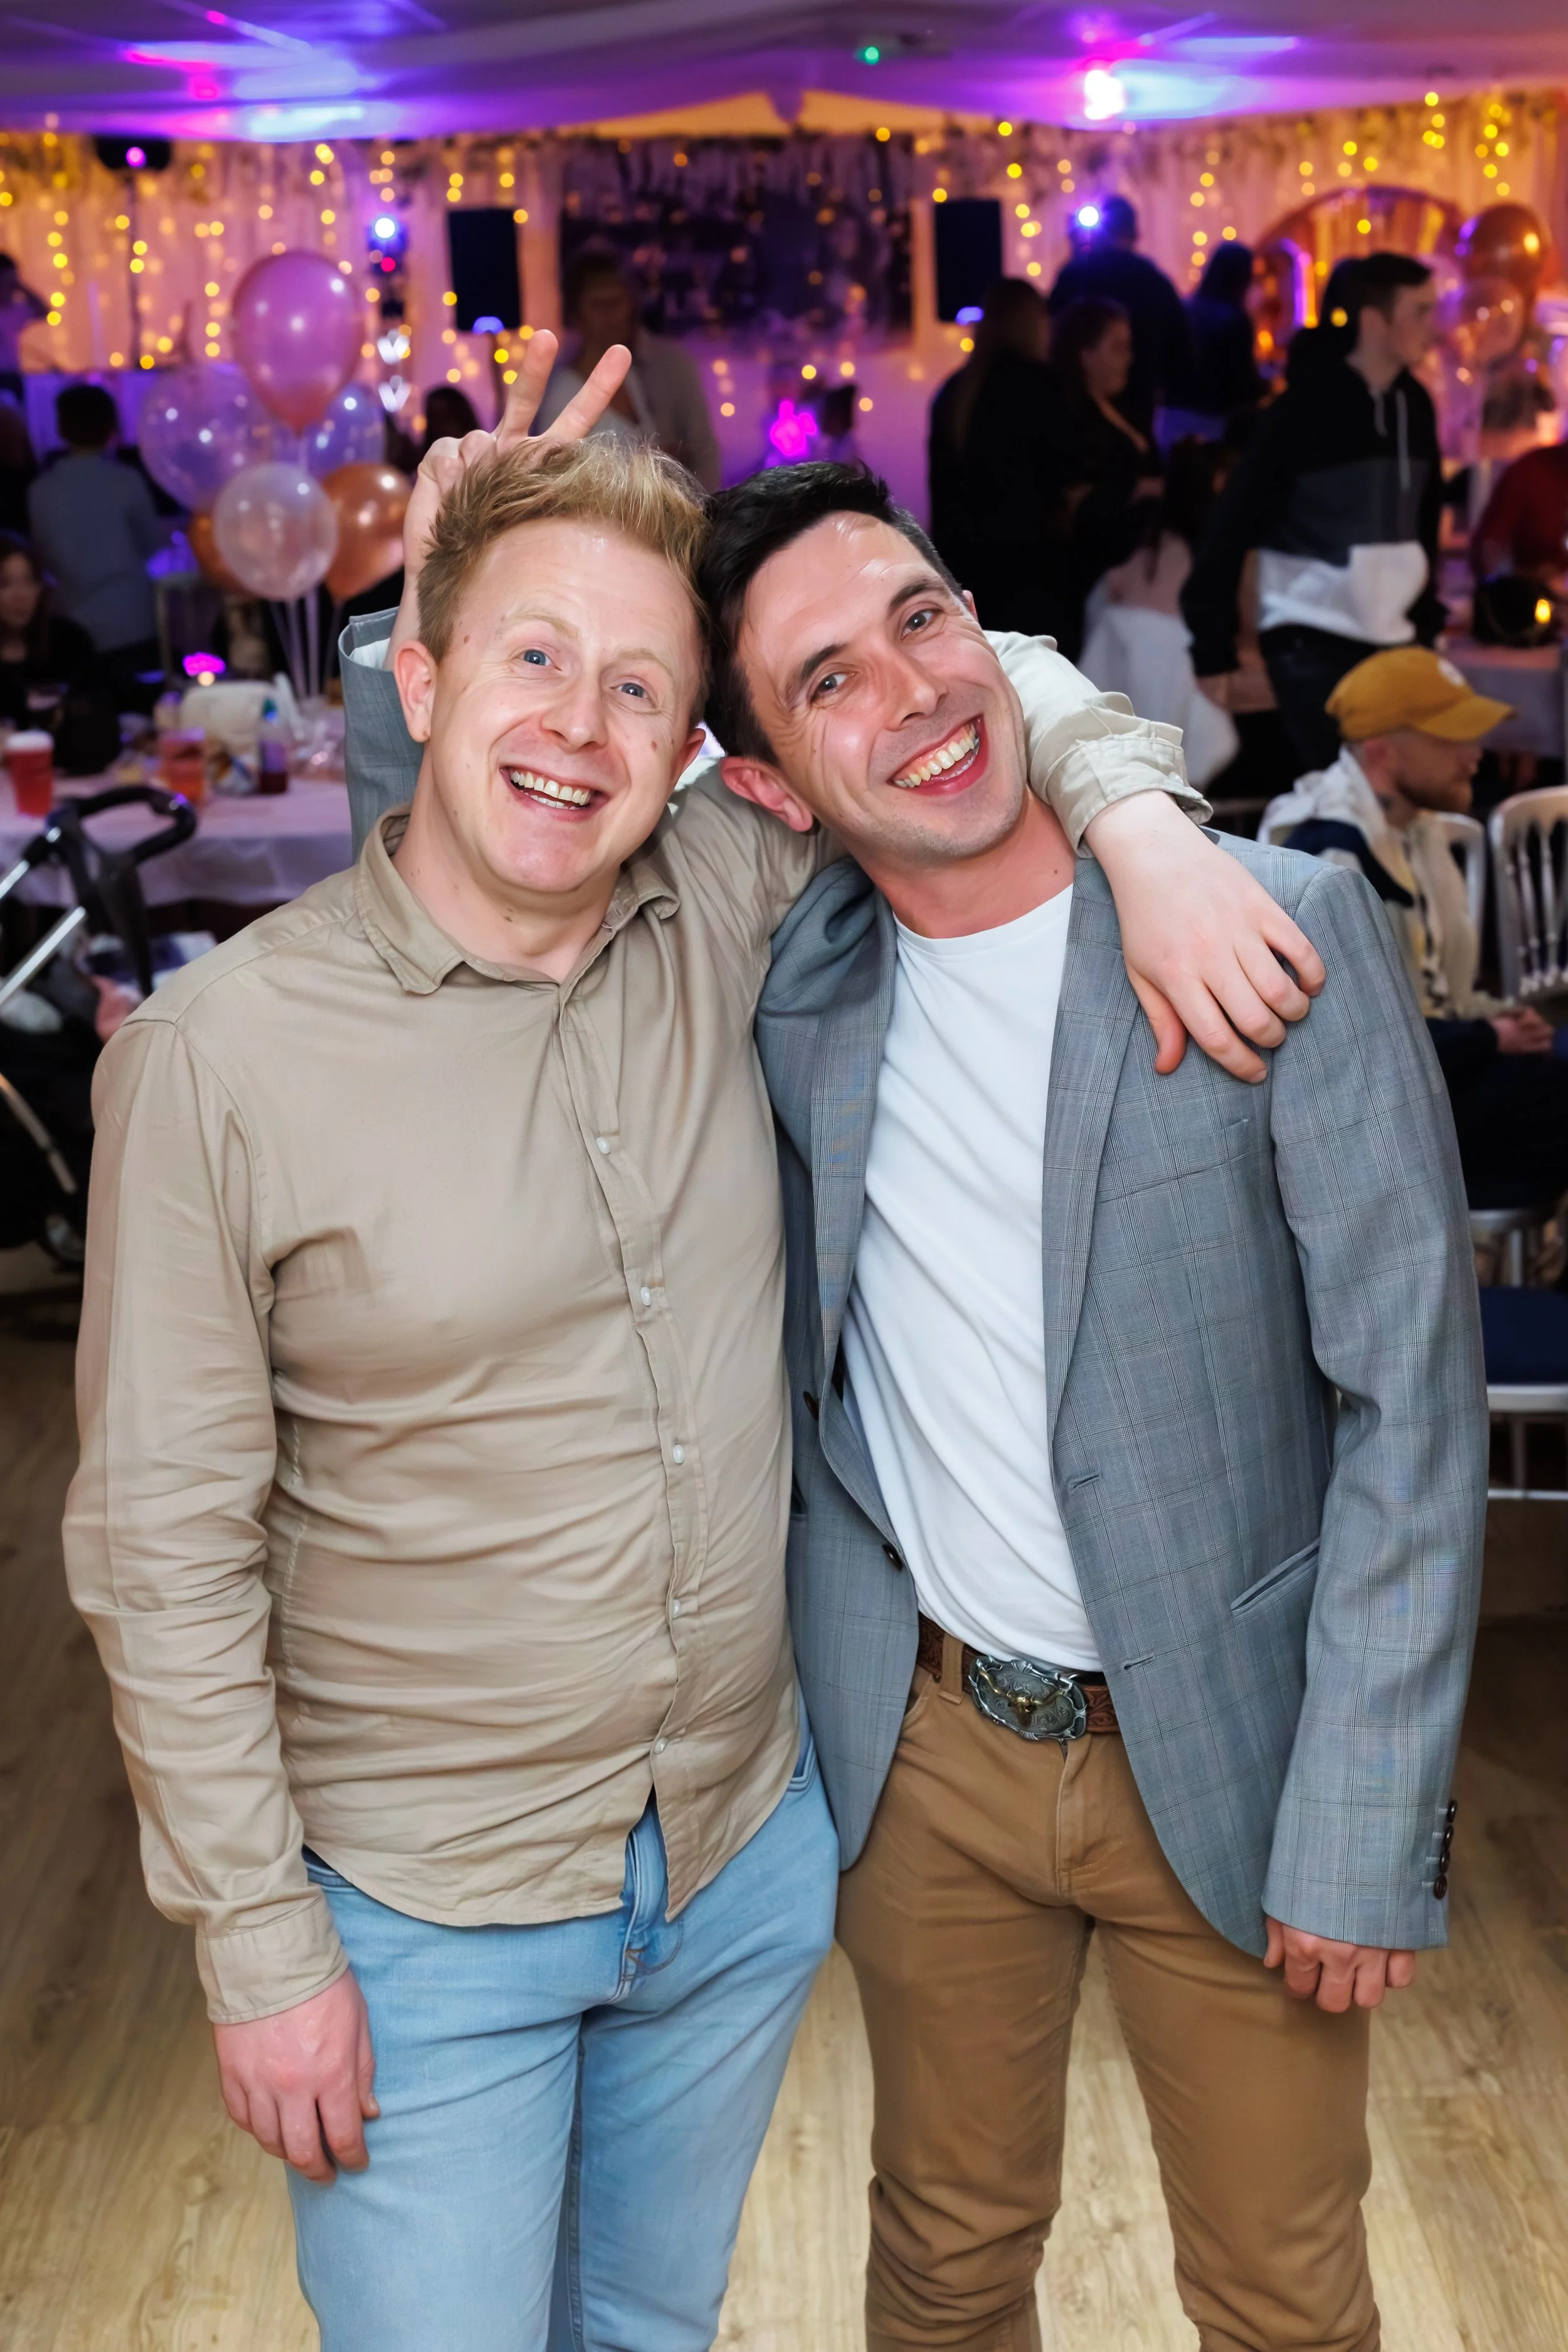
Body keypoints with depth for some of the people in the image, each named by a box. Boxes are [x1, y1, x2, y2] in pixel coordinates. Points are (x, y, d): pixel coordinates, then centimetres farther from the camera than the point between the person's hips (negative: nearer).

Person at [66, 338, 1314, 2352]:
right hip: (429, 1921, -4)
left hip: (749, 1864, 5)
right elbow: (165, 1548, -13)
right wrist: (257, 1945, -12)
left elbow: (971, 678, 7)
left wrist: (1144, 827, -13)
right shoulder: (219, 1053, -18)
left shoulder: (720, 915, -6)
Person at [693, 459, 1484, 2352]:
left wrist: (1364, 1837, -14)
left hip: (1224, 1754, -2)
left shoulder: (1285, 934, -15)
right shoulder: (777, 975, -4)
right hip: (920, 1751, 3)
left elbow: (1411, 1404, -13)